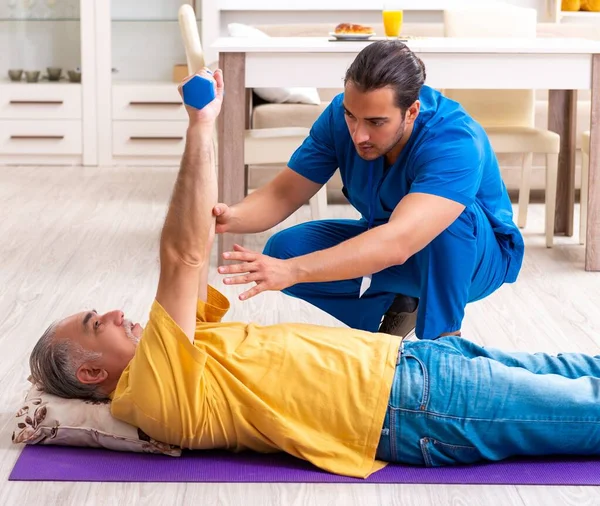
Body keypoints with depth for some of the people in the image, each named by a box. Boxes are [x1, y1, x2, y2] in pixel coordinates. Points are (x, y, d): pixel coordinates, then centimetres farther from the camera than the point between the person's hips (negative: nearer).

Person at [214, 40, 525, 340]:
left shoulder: (456, 142, -37)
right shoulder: (341, 116, -19)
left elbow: (397, 244, -50)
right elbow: (283, 194, -14)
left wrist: (291, 271, -59)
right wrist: (232, 218, -38)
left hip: (473, 255, -6)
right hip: (384, 241, 6)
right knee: (283, 249, -16)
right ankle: (398, 306, 3)